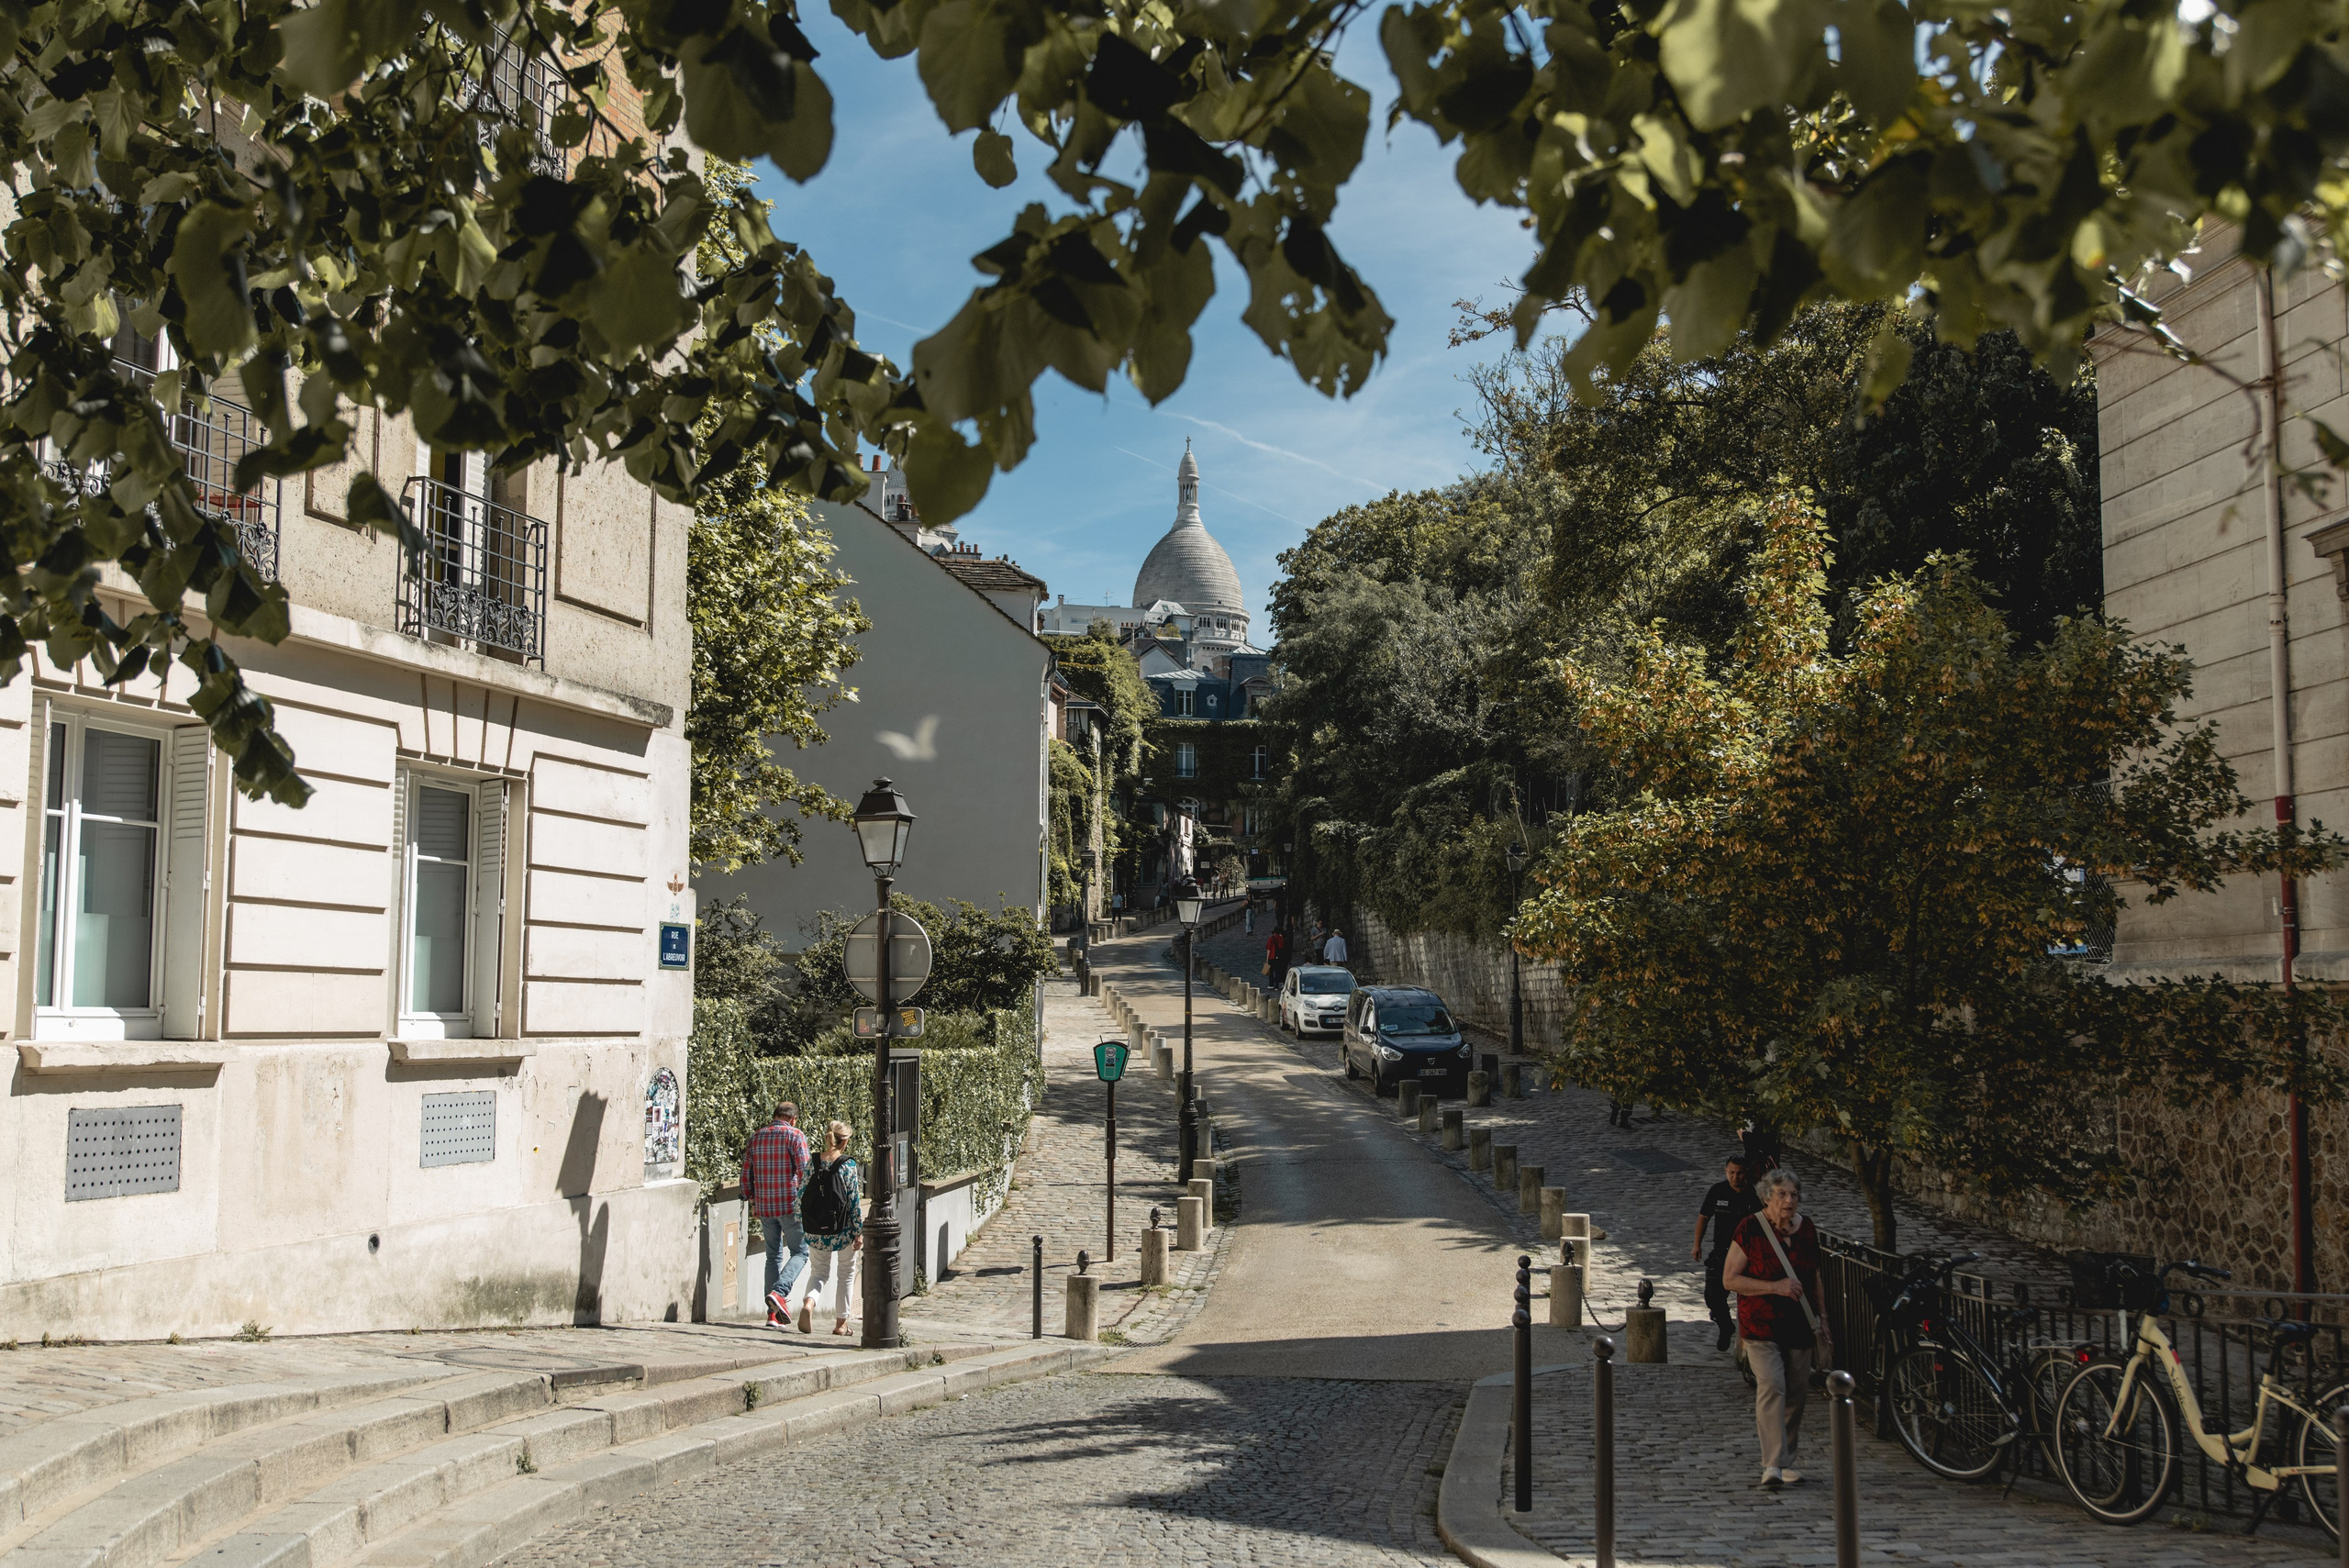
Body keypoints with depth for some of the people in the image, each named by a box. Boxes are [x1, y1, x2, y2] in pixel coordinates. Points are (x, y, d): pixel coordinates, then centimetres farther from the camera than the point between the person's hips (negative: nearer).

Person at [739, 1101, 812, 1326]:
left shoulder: (756, 1137, 11)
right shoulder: (795, 1135, -6)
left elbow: (746, 1172, 12)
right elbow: (804, 1170, -13)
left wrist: (751, 1200, 20)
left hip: (764, 1206, 5)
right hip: (790, 1205, -5)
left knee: (773, 1256, 12)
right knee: (800, 1252, 5)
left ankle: (773, 1314, 9)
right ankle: (779, 1292, -19)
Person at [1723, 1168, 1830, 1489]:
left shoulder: (1807, 1228, 6)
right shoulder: (1750, 1229, -10)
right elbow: (1729, 1279, -11)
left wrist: (1822, 1315, 16)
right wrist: (1775, 1287, -19)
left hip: (1799, 1325, 5)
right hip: (1760, 1326, -5)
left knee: (1797, 1391, 8)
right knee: (1771, 1385, -19)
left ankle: (1785, 1459, 24)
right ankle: (1774, 1465, -21)